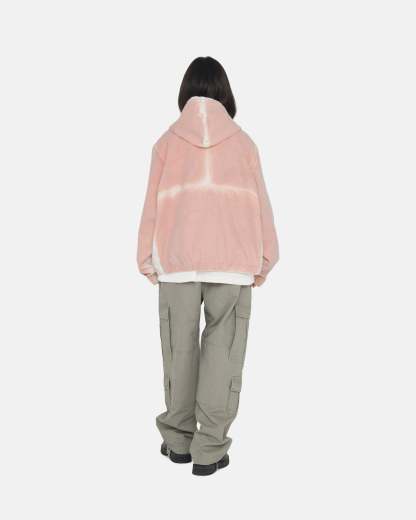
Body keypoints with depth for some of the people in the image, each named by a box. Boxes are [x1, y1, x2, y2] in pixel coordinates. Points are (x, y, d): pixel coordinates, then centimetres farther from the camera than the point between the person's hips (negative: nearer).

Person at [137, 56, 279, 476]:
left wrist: (147, 261, 11)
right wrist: (264, 260, 12)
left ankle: (178, 439, 24)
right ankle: (210, 449, 10)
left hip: (176, 261, 1)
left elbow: (152, 206, 4)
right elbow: (260, 205, 5)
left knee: (179, 351, 12)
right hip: (232, 262, 0)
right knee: (221, 353, 6)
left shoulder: (167, 141, 5)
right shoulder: (242, 142, 5)